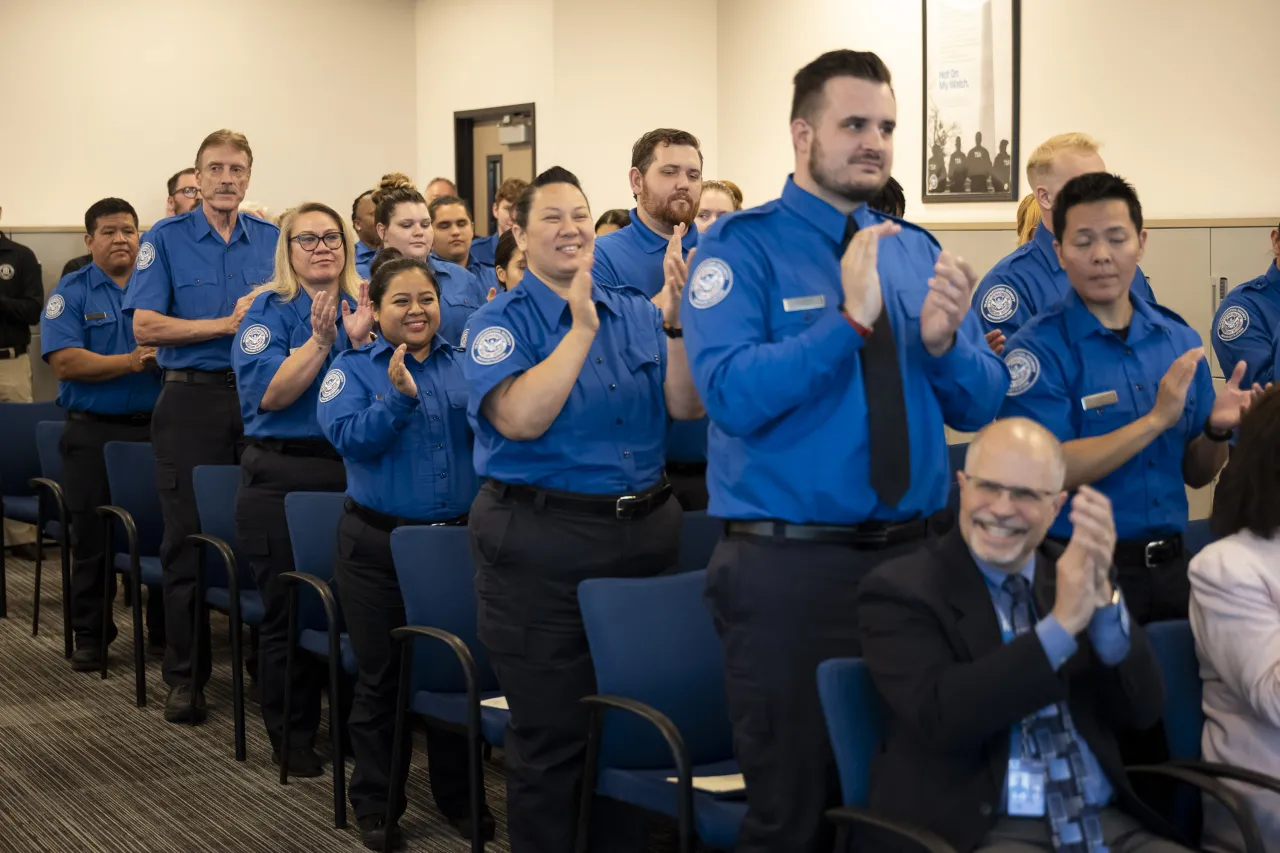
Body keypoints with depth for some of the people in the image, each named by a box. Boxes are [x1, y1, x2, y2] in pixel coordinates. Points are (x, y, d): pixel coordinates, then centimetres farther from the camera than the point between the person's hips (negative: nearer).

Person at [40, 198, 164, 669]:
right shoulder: (71, 292, 0)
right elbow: (64, 361, -12)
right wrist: (131, 362, -18)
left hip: (155, 427, 2)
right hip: (93, 433, -2)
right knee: (91, 537, 3)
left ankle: (165, 631, 15)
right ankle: (90, 635, 14)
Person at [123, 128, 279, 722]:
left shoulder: (273, 240, 9)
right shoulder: (166, 239, 0)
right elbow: (145, 327, -9)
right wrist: (227, 325, -13)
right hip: (192, 400, -2)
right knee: (188, 539, 0)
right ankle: (184, 676, 8)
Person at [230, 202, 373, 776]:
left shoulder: (364, 307, 10)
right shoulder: (270, 311, 0)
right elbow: (268, 394, -14)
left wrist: (360, 340, -15)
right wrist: (321, 340, -21)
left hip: (353, 471, 3)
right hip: (283, 478, -3)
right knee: (288, 611, 1)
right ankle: (292, 739, 13)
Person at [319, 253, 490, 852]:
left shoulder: (465, 365, 5)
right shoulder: (352, 370, -1)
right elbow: (350, 438, -16)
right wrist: (398, 395, -29)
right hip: (379, 543, -2)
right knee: (381, 678, 7)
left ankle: (459, 796, 25)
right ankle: (375, 805, 19)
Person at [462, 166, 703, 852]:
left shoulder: (636, 314, 9)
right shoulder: (500, 323, -3)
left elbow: (685, 407, -1)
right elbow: (519, 418, -20)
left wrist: (675, 323, -13)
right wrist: (581, 328, -19)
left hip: (643, 531, 4)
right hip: (541, 544, -4)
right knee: (552, 731, 1)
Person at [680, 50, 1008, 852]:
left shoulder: (917, 250, 10)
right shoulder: (743, 246, -6)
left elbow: (982, 405, 8)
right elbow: (732, 395, -20)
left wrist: (944, 341, -13)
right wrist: (851, 318, -26)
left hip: (912, 552, 5)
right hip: (787, 565, -5)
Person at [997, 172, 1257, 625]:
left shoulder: (1178, 340, 5)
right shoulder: (1037, 349, -11)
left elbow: (1195, 475, 12)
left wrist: (1216, 430, -9)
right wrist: (1156, 419, -21)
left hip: (1170, 567, 5)